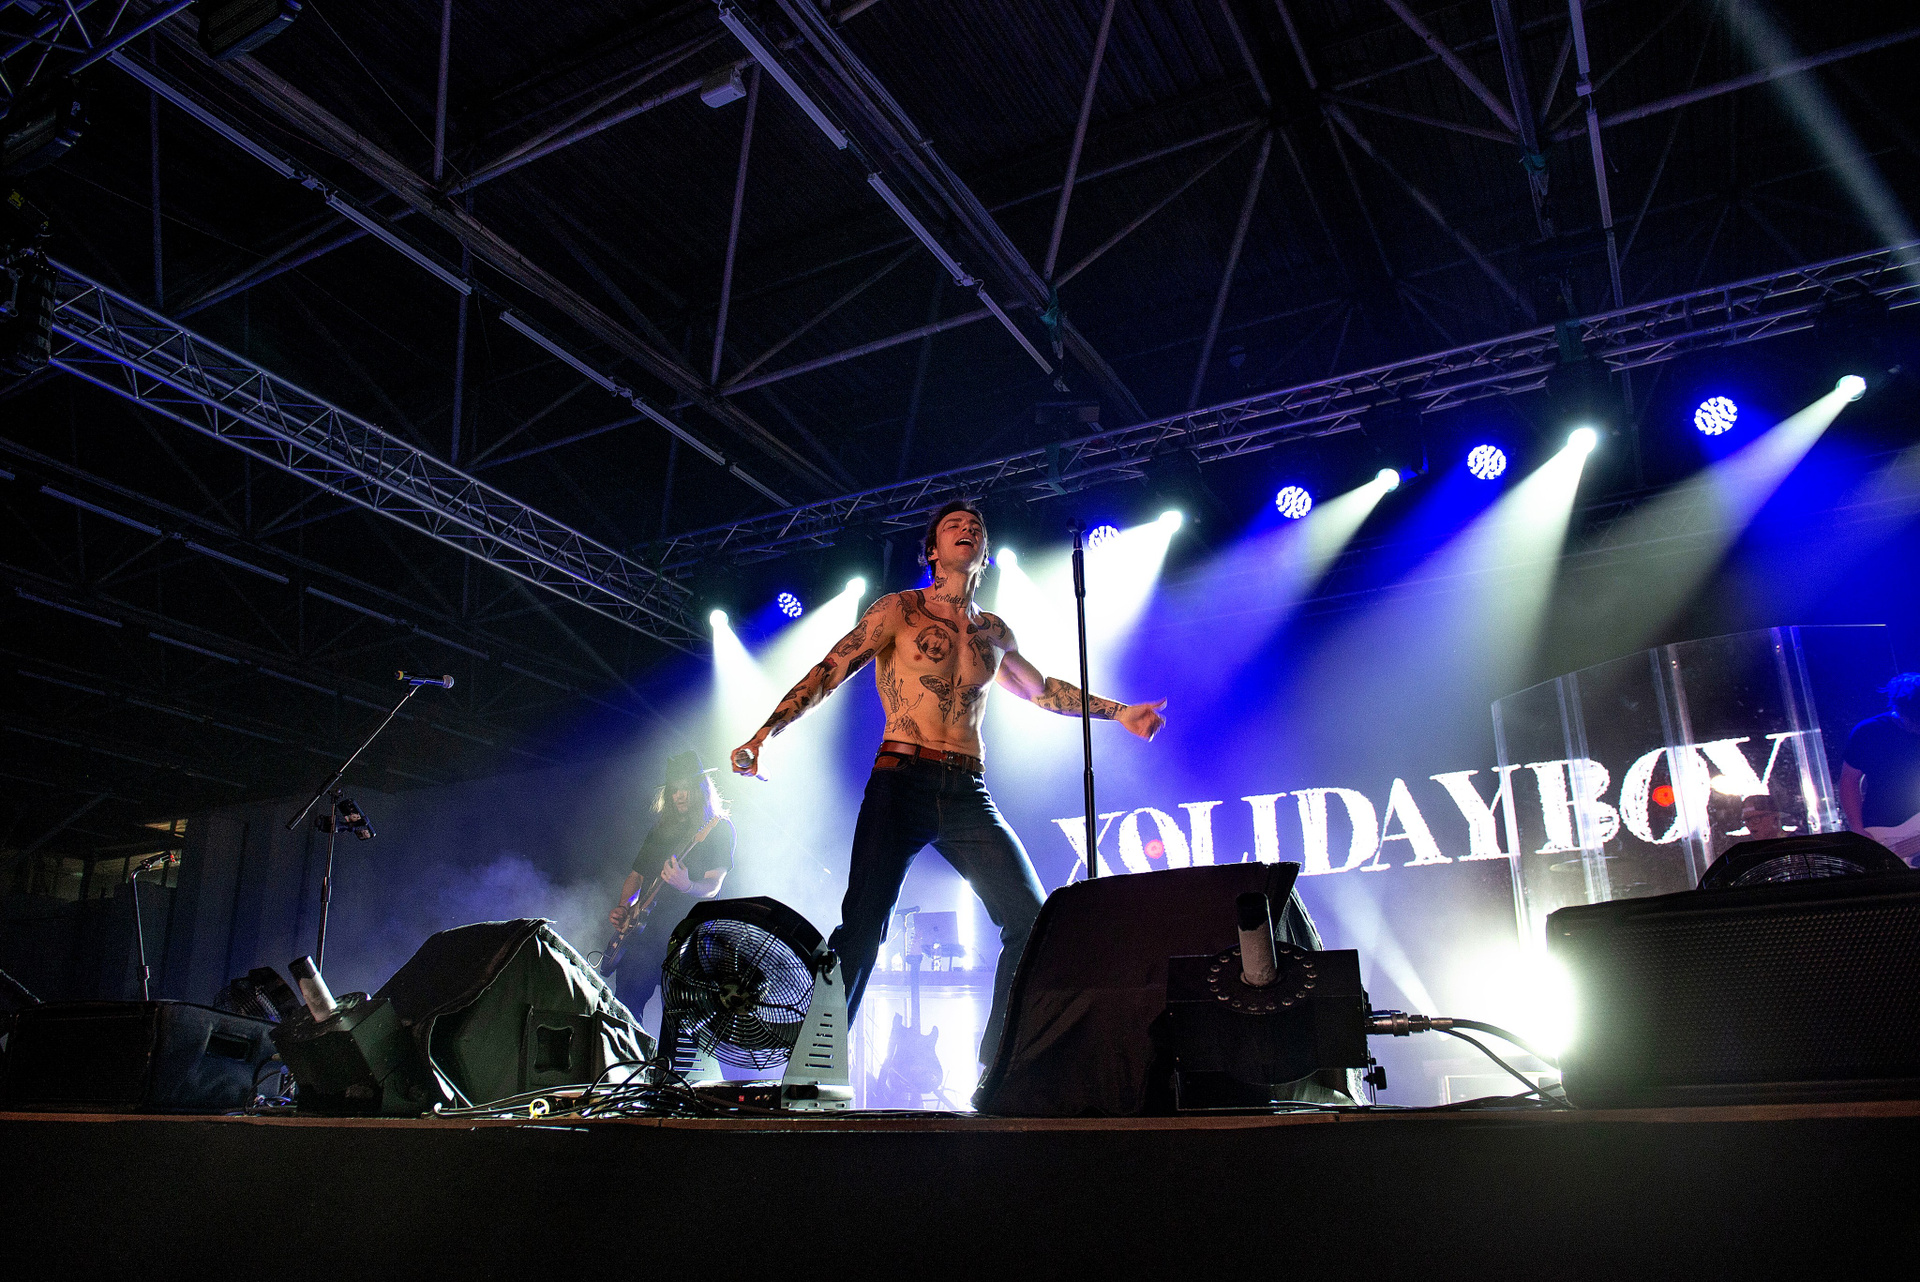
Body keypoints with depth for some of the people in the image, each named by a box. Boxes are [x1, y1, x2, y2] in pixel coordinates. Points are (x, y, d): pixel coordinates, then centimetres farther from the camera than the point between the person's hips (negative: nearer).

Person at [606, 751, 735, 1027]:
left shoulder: (719, 829, 1)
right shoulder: (660, 828, 19)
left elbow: (713, 887, -8)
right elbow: (636, 875, 25)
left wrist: (687, 886, -29)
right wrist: (622, 908, 7)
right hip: (642, 930, 5)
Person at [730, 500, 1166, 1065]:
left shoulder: (995, 632, 19)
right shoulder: (899, 610, 6)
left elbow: (1041, 690, 35)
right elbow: (829, 672, -2)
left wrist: (1119, 711, 33)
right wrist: (764, 733, -14)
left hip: (970, 796, 4)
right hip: (902, 781, -4)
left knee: (1033, 920, -8)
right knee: (860, 928, -12)